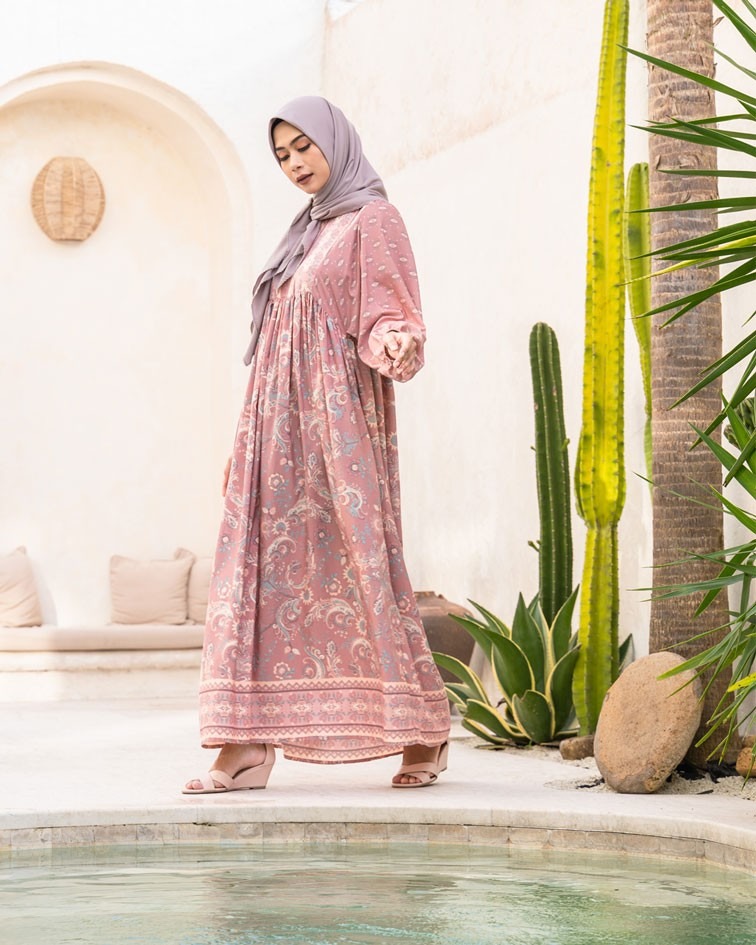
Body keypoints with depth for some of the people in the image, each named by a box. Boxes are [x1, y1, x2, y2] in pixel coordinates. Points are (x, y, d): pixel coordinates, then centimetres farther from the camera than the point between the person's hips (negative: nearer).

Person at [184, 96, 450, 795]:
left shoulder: (372, 219, 0)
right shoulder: (307, 231, 22)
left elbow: (388, 311, -10)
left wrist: (393, 342, -34)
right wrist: (248, 441, 19)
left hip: (339, 416, -8)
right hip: (282, 421, 8)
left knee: (362, 560, -9)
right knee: (262, 566, -2)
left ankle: (424, 730, 2)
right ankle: (248, 746, -7)